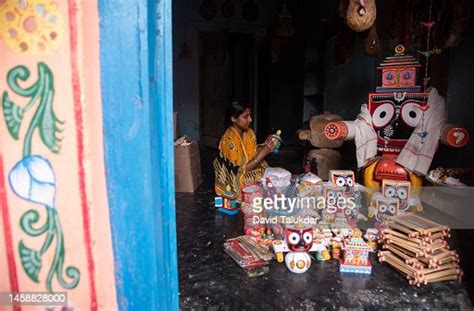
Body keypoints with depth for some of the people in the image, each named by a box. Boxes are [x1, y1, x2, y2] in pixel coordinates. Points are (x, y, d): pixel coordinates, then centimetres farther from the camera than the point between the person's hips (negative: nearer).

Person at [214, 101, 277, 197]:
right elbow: (242, 170, -24)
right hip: (238, 183, -7)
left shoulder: (249, 132, -2)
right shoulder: (229, 140, -24)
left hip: (252, 173, 7)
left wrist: (264, 145, -12)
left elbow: (254, 155, 6)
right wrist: (264, 152, -26)